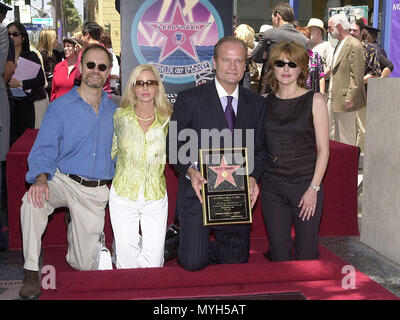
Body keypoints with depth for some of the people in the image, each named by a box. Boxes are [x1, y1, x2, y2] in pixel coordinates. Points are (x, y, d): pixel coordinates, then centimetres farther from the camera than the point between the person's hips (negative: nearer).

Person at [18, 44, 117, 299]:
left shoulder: (114, 111, 8)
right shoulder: (60, 107, -2)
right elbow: (44, 151, -8)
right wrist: (41, 178, -28)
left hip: (97, 192, 2)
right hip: (63, 181, -2)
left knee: (84, 264, 2)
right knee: (33, 201, -37)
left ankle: (83, 232, 37)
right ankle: (31, 272, -20)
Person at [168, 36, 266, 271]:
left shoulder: (257, 104, 7)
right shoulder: (190, 99, -4)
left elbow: (259, 149, 10)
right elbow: (174, 144, -1)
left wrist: (253, 177, -9)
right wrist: (190, 171, -19)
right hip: (198, 194, -4)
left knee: (236, 262, 13)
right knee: (193, 263, -8)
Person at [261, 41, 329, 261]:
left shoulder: (314, 100, -2)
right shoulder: (266, 102, 8)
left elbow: (323, 149, -4)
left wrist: (313, 188, -10)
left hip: (306, 185, -3)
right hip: (272, 187, 3)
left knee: (306, 256, 3)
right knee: (279, 257, 8)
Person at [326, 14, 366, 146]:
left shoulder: (354, 45, -14)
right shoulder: (339, 44, 17)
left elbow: (357, 75, -18)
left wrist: (350, 97, -21)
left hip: (345, 99, -10)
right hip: (333, 98, 10)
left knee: (346, 137, 0)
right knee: (330, 132, 13)